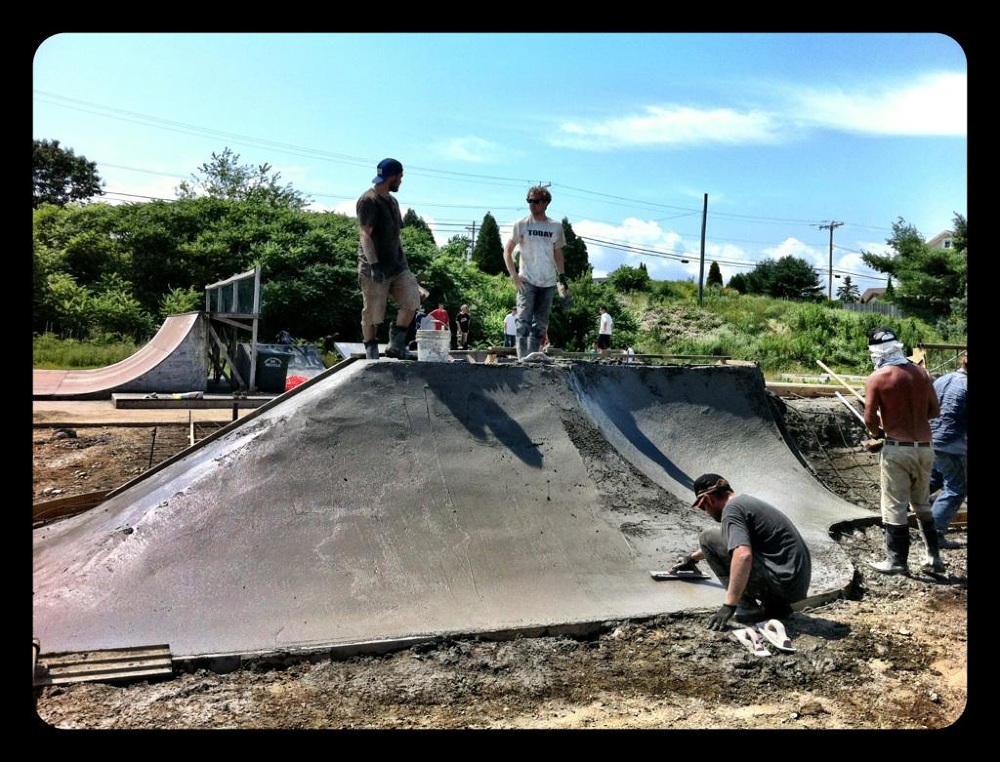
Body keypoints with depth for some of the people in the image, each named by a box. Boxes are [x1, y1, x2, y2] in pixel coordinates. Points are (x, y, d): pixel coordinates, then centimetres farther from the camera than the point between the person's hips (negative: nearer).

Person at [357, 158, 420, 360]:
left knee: (411, 301, -5)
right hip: (375, 269, -8)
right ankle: (371, 354, 10)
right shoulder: (368, 200, -10)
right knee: (372, 316, -1)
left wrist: (403, 261, 22)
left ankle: (396, 347, 6)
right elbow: (365, 235, -18)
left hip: (397, 265, 8)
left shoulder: (392, 200, 18)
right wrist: (374, 264, -26)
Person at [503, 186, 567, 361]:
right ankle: (523, 355, -14)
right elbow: (507, 251, 2)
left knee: (541, 321, 7)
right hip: (527, 280, -3)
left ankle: (534, 353, 15)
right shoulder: (521, 224, 0)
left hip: (549, 282, 4)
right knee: (524, 318, -11)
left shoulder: (556, 226, 8)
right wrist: (514, 275, -9)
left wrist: (562, 277, 10)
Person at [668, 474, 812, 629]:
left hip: (783, 584, -10)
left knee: (708, 537, -5)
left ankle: (748, 608, -4)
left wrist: (729, 605, -24)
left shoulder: (731, 509, -12)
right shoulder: (745, 500, 19)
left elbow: (743, 556, -29)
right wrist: (693, 557, 52)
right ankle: (775, 604, 16)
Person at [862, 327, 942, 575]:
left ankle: (896, 561, 9)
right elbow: (934, 410, 11)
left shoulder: (877, 378, -11)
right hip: (925, 447, 6)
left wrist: (876, 433, 6)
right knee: (923, 505, 19)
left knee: (895, 508, 4)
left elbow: (870, 418, -14)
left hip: (897, 449, -6)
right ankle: (933, 558, 24)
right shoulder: (921, 372, 5)